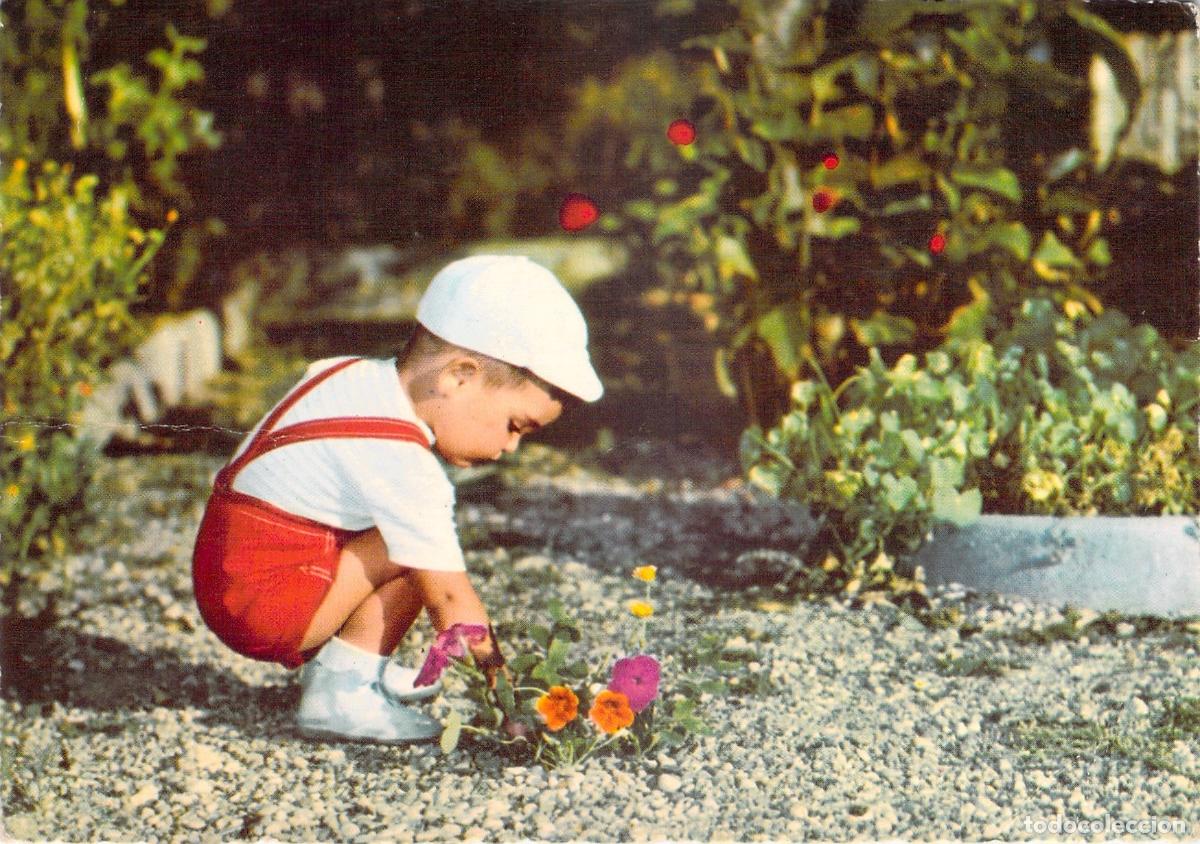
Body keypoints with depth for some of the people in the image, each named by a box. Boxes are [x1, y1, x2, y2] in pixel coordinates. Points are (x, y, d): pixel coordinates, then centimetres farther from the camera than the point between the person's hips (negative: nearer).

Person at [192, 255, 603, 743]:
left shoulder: (352, 374, 4)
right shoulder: (398, 460, -23)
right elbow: (450, 599, -20)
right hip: (264, 609, -10)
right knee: (416, 550, -17)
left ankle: (329, 663, 13)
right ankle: (340, 694, -11)